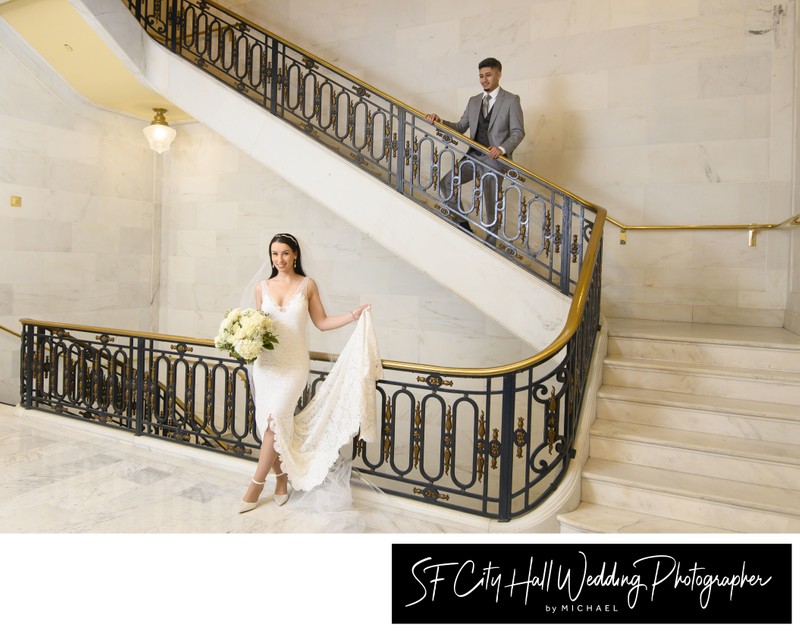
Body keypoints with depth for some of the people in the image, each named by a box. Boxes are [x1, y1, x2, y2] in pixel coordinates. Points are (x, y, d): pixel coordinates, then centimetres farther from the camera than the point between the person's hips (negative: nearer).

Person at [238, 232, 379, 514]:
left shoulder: (308, 285, 1)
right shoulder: (262, 287, 7)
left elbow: (322, 322, 4)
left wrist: (353, 315, -6)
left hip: (294, 363, -3)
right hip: (266, 362, 3)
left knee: (276, 419, -11)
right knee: (269, 424, 3)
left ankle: (256, 484, 3)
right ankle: (281, 478, 21)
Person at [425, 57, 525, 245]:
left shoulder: (511, 100, -1)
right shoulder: (473, 101, 15)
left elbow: (518, 131, -6)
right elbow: (460, 127, 15)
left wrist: (502, 148, -24)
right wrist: (440, 121, -2)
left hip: (495, 159, -6)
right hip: (473, 156, 6)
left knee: (490, 205, -2)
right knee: (446, 184, -2)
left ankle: (490, 242, 14)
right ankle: (463, 225, 12)